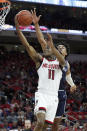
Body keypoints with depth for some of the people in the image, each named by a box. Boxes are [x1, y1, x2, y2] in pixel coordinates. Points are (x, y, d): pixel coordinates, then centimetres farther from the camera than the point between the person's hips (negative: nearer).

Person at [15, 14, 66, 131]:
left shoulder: (59, 62, 11)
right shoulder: (40, 60, 9)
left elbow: (63, 61, -16)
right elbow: (26, 45, -2)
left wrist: (52, 45, -29)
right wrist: (17, 26, -12)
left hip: (54, 97, 3)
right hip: (42, 94, -2)